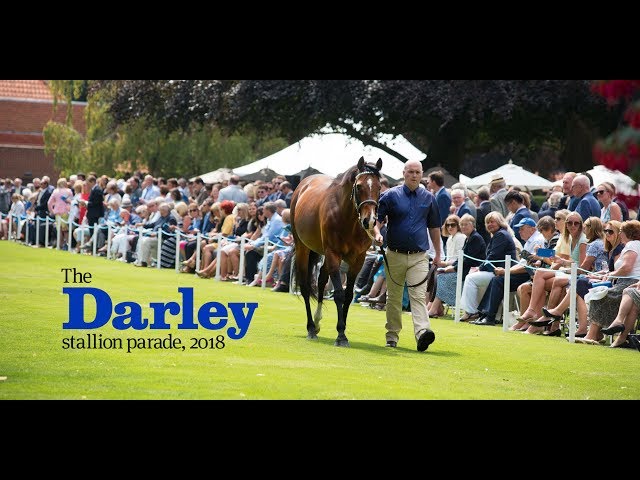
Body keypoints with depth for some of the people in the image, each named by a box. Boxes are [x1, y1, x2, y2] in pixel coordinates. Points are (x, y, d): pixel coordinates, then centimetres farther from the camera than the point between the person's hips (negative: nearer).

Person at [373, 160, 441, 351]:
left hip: (419, 256, 0)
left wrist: (438, 254, 14)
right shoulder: (391, 196, 2)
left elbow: (434, 227, 15)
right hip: (395, 255, 0)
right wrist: (377, 234, -23)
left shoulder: (428, 198, 9)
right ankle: (392, 336, 20)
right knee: (393, 297, 9)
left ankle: (422, 333, -29)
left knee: (419, 295, -15)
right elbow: (377, 219, -1)